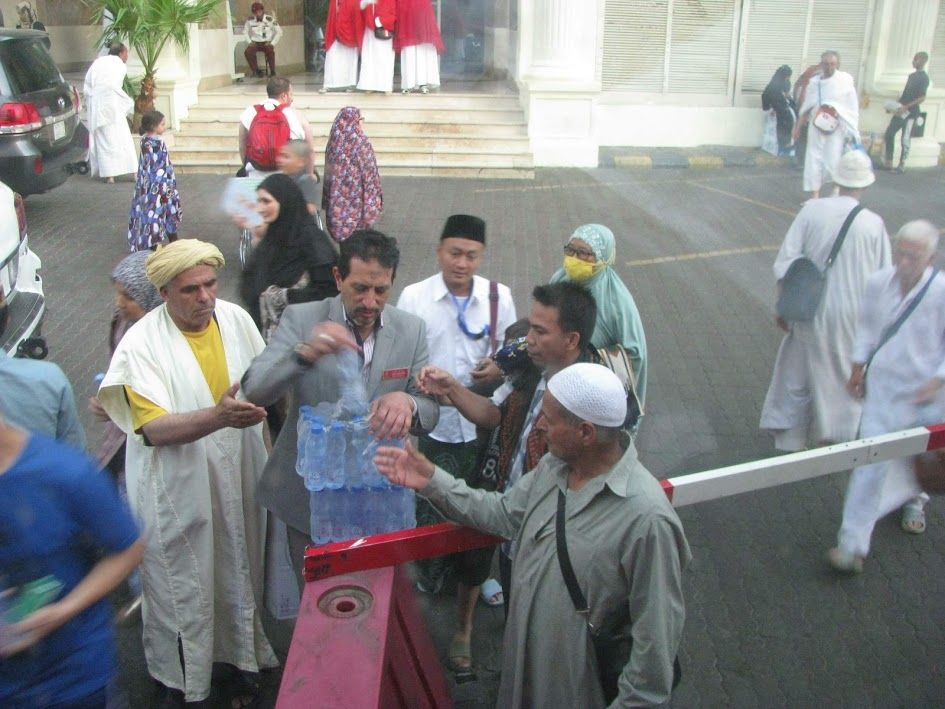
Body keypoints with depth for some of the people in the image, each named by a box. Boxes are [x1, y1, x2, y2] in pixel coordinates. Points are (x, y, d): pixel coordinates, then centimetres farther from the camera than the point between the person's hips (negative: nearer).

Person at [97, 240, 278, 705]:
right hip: (177, 490, -4)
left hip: (238, 477, 4)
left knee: (239, 574, 18)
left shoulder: (237, 319, -4)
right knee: (183, 585, 12)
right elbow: (155, 428, -25)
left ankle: (240, 656, 41)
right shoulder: (141, 344, -18)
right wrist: (218, 416, -38)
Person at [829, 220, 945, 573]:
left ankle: (913, 499, 57)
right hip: (882, 385, 1)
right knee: (871, 461, -1)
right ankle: (853, 543, 5)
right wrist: (858, 368, 8)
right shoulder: (878, 282, -10)